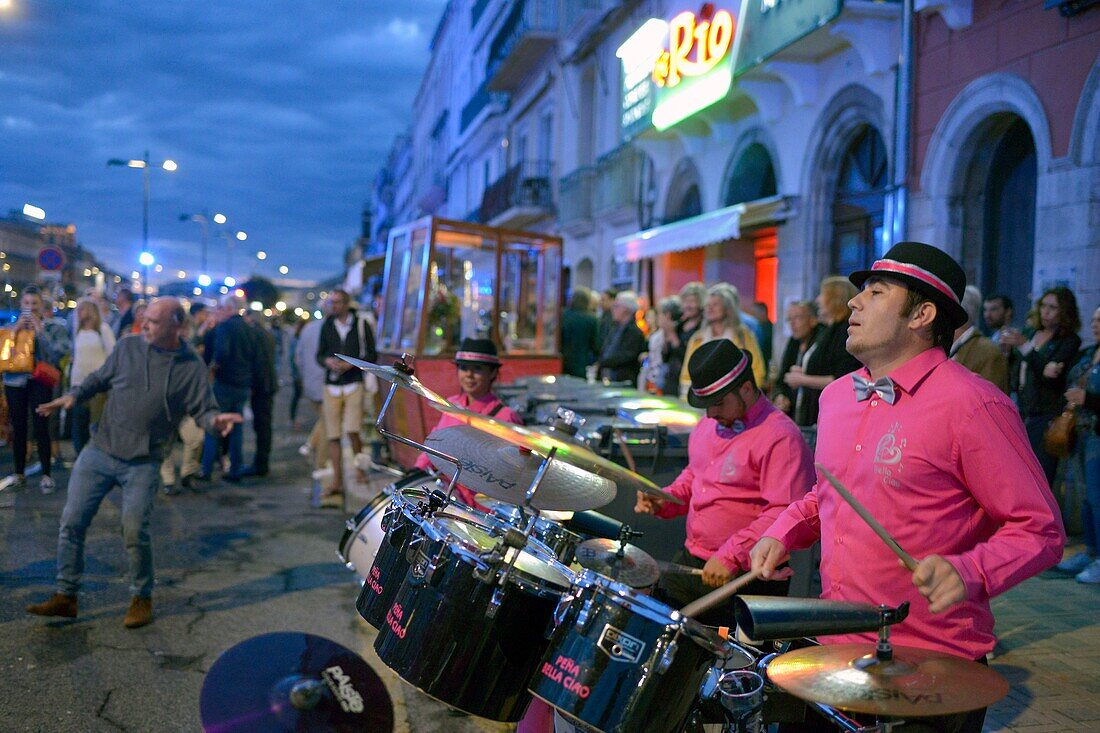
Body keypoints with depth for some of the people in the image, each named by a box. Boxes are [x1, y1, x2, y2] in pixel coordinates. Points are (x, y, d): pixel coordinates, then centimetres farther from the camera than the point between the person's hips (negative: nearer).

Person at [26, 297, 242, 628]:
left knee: (135, 532, -7)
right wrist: (73, 396, 0)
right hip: (99, 452, 3)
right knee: (72, 522, 3)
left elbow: (203, 409, -6)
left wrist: (216, 420, -28)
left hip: (143, 463, -3)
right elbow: (100, 378, 15)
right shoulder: (127, 347, 1)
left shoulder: (192, 367, -6)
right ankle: (66, 595, 18)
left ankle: (142, 599, 16)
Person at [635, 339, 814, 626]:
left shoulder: (780, 437, -18)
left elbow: (784, 514, -24)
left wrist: (731, 556, -28)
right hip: (689, 562, 8)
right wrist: (664, 500, 6)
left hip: (745, 576, -8)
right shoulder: (708, 424, 10)